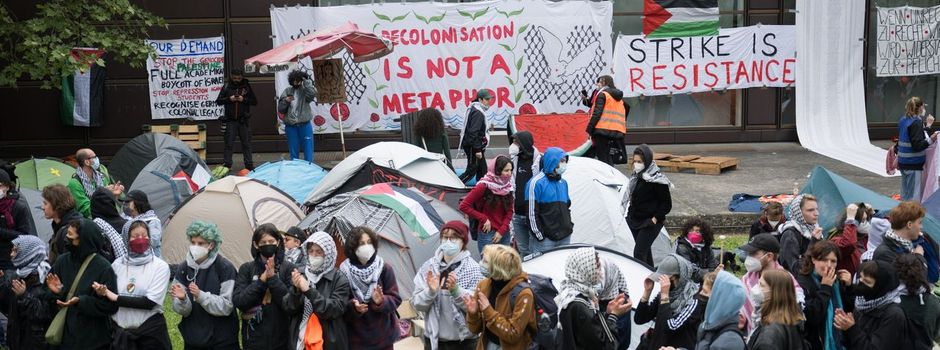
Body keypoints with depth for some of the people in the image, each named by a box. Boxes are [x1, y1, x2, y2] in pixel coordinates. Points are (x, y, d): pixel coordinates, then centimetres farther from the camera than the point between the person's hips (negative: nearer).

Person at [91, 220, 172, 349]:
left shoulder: (160, 266, -6)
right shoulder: (118, 264, 4)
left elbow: (150, 302, -15)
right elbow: (109, 295, 7)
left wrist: (117, 298, -16)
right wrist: (102, 293, -15)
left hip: (150, 331, -3)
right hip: (120, 331, 3)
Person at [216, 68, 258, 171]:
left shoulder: (247, 86, 3)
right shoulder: (226, 87, 3)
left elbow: (255, 101, 2)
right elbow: (218, 101, 4)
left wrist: (244, 99, -13)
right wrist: (229, 99, -12)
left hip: (244, 120, 0)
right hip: (230, 120, 0)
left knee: (246, 143, 5)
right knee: (229, 144, 0)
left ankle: (249, 165, 9)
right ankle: (226, 165, 3)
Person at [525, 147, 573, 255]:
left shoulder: (563, 183, 16)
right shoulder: (536, 183, -9)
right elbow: (532, 212, -13)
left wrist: (569, 226, 13)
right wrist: (539, 235, -14)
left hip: (565, 237, 7)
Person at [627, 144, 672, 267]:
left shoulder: (656, 180, -17)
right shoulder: (637, 176, 6)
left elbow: (667, 204, -13)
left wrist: (656, 218, -18)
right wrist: (630, 213, 12)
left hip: (649, 223, -8)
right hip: (635, 220, 8)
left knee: (639, 252, -14)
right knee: (645, 251, 17)